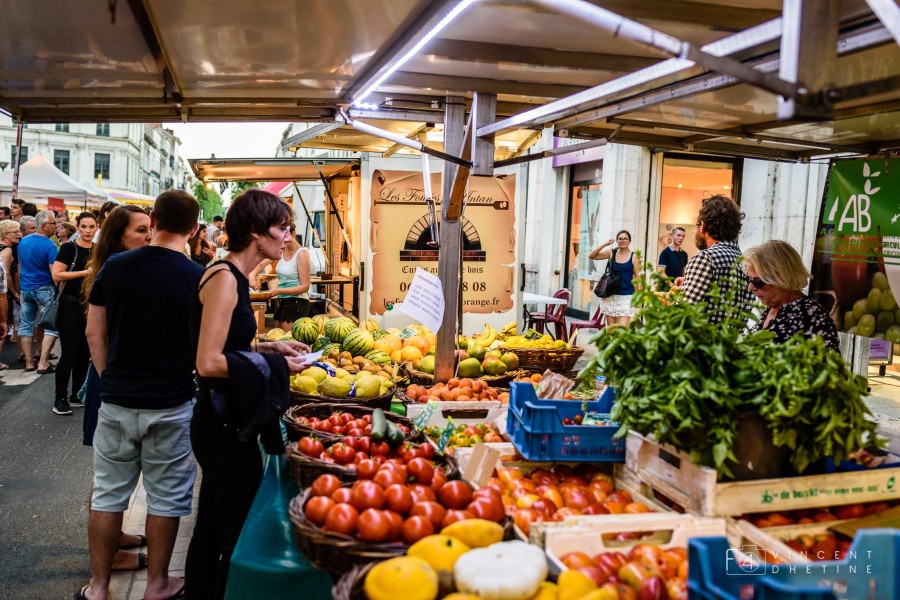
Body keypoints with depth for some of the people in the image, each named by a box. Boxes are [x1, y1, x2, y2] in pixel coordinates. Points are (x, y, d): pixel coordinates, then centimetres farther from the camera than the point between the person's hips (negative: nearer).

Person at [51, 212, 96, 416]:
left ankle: (76, 395, 20)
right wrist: (85, 272, -18)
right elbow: (56, 276, -17)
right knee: (69, 353, -5)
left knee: (84, 353, 9)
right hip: (70, 305, -6)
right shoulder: (69, 248, -8)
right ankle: (60, 398, 6)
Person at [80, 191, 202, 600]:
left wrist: (111, 381, 13)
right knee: (166, 496, 11)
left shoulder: (114, 266, -1)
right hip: (171, 405, -3)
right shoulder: (197, 277, -11)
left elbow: (94, 332, 5)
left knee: (108, 492, 15)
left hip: (116, 402, 3)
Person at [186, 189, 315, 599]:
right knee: (242, 534, 2)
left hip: (222, 422, 10)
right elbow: (208, 363, -24)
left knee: (212, 528, 22)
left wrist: (268, 347, 7)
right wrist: (274, 364, -16)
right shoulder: (225, 278, -18)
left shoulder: (234, 277, 10)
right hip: (224, 426, -10)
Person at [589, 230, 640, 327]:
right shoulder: (611, 253, 6)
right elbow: (591, 256, 1)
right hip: (611, 295, 3)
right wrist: (604, 244, -9)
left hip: (626, 296, -3)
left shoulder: (633, 257, 0)